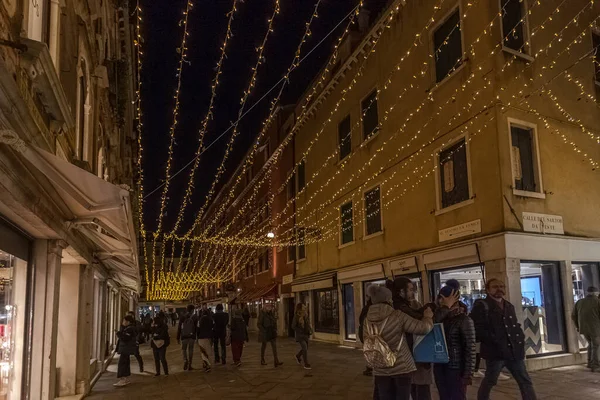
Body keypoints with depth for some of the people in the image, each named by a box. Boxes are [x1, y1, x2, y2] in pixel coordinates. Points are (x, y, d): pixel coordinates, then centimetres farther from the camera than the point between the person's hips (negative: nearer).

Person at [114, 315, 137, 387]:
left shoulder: (129, 329, -19)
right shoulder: (126, 328, 15)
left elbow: (125, 338, -26)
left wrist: (118, 334, -14)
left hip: (126, 349, -11)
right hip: (126, 349, 11)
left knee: (122, 363, -13)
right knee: (126, 363, 15)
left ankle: (122, 380, -15)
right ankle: (127, 379, 23)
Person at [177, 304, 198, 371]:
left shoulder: (183, 317, -1)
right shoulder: (195, 317, -3)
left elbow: (179, 328, 0)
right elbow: (197, 328, -4)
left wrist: (178, 337, 5)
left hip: (184, 336, 0)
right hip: (192, 336, 0)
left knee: (184, 349, 15)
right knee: (190, 350, 9)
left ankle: (185, 360, -9)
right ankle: (189, 365, 9)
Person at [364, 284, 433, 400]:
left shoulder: (368, 320, -1)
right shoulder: (397, 316, -13)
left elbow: (367, 344, 7)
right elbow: (423, 328, -10)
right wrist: (428, 317, 9)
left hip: (380, 370, 4)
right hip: (401, 367, -3)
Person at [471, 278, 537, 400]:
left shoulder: (509, 306, 18)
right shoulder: (481, 305, -7)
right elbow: (476, 328, -15)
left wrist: (520, 338, 10)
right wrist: (493, 340, -18)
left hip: (514, 350, 7)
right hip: (495, 351, -7)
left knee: (525, 381, 9)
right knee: (489, 381, 2)